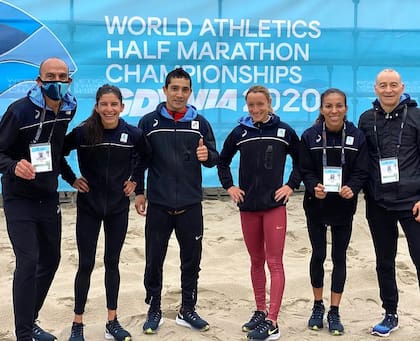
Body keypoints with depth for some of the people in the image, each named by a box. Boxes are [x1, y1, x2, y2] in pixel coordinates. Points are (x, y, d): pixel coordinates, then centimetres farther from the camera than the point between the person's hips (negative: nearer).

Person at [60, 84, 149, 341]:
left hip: (118, 207, 2)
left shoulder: (133, 134, -7)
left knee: (112, 262, 11)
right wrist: (71, 179, -3)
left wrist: (135, 180, 3)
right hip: (89, 206, -2)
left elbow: (145, 158, 12)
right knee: (86, 264, 2)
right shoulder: (83, 133, -12)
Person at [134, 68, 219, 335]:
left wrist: (207, 155, -18)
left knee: (191, 260, 10)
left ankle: (188, 310, 25)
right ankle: (154, 311, 22)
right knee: (154, 260, 6)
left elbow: (214, 158, 4)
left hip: (191, 205, 1)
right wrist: (138, 192, -1)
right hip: (158, 205, -1)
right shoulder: (149, 122, 1)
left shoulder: (200, 123, 3)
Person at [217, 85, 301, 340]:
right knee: (256, 261, 13)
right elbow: (223, 161, 16)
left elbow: (300, 161, 9)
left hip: (275, 205, -3)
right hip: (248, 206, 3)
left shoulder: (284, 131, -1)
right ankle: (260, 312, 25)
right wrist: (229, 186, 6)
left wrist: (291, 185, -1)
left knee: (274, 262, -5)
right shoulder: (239, 132, 3)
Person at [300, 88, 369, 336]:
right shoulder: (310, 136, -7)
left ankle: (334, 312, 18)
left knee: (339, 258, 7)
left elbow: (361, 172, -5)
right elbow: (306, 171, -5)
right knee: (318, 255, 9)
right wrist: (314, 187, -24)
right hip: (316, 206, 0)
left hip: (344, 208, 0)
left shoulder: (357, 137, -6)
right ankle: (318, 307, 27)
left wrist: (352, 189, -25)